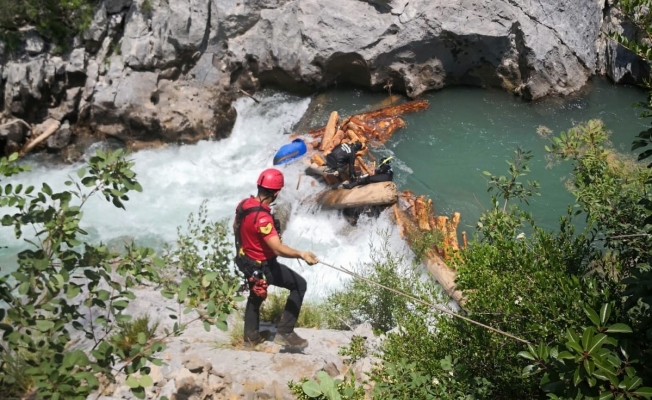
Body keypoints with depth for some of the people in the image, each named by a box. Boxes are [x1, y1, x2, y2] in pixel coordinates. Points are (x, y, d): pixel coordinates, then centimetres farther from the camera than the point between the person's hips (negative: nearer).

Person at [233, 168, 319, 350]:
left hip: (247, 261, 9)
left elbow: (236, 227, 11)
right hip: (263, 266, -9)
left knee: (255, 295, 30)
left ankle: (251, 336, 47)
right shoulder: (262, 217, -35)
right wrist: (300, 254, -52)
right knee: (299, 285, 4)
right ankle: (284, 332, 4)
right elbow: (278, 248, -42)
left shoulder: (244, 204, -8)